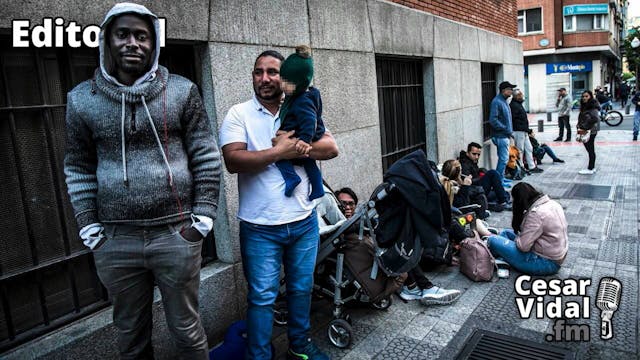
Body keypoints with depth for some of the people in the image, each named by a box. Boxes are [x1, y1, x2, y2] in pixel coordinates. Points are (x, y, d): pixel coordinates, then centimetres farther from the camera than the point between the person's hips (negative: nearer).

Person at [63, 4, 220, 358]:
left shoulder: (182, 91, -1)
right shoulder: (82, 99, 3)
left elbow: (206, 157, 0)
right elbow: (78, 169, 8)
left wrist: (203, 217, -4)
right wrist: (89, 229, 3)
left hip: (176, 234, -2)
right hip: (115, 241, 2)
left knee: (186, 329, 13)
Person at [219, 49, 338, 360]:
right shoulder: (239, 114, -4)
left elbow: (331, 148, -4)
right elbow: (233, 160, -19)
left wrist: (297, 147, -19)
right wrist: (279, 151, -19)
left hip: (303, 221, 4)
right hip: (260, 227, -3)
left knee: (301, 289, 19)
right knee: (262, 297, 6)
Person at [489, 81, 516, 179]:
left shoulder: (504, 101, 14)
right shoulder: (497, 102, -17)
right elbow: (493, 120, -24)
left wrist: (510, 131, 14)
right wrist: (506, 129, -18)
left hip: (505, 135, 10)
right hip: (501, 135, -10)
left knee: (503, 158, 15)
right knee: (504, 159, -7)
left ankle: (499, 178, 24)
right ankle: (499, 180, -1)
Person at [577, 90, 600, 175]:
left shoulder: (593, 107, -13)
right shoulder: (584, 107, 13)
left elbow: (594, 119, -24)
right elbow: (581, 119, 18)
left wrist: (584, 128, -21)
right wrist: (579, 127, 5)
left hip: (590, 131, -9)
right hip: (585, 131, 9)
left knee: (590, 150, -3)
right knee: (589, 149, 13)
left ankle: (590, 169, 3)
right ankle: (592, 168, 21)